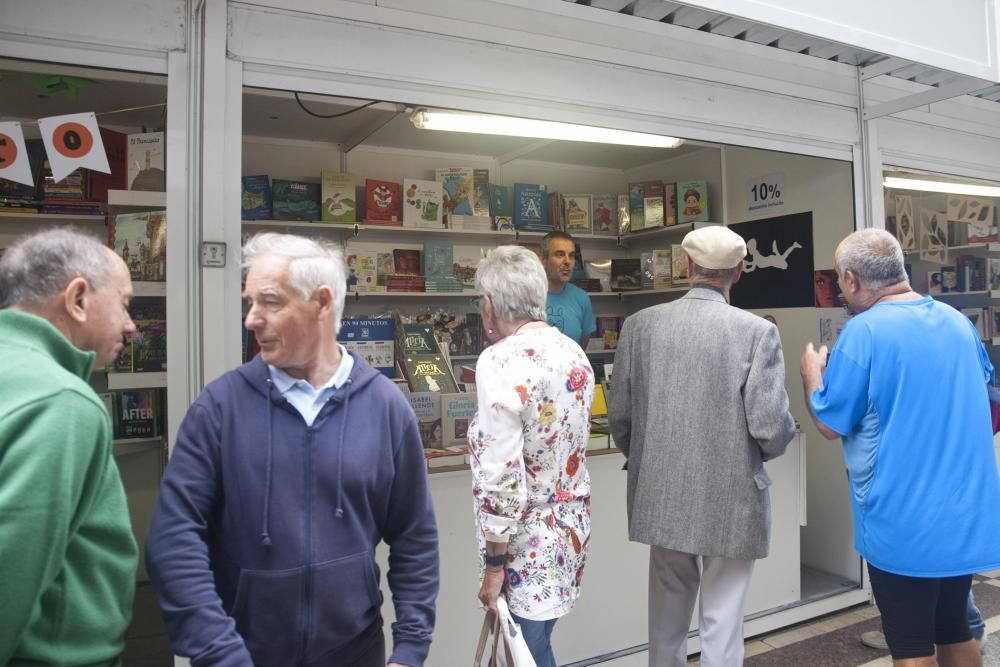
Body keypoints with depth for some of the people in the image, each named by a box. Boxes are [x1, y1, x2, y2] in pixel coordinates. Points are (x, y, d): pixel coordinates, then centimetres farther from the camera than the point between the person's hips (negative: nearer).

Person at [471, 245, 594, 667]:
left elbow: (502, 476, -22)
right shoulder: (574, 352, 4)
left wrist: (493, 563, -13)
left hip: (527, 546, -8)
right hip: (571, 528, 8)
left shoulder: (500, 362, -21)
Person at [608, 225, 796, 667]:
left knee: (667, 614, 22)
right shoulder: (757, 331, -12)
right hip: (730, 501, -3)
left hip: (661, 497, 4)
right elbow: (772, 426, -14)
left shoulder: (640, 325, -3)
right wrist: (760, 453, 9)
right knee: (722, 619, 12)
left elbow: (619, 415, 0)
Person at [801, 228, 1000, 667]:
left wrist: (812, 374, 3)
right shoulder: (958, 322, 5)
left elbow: (830, 424, -13)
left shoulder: (864, 331, -18)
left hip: (904, 524, -7)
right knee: (955, 631, 22)